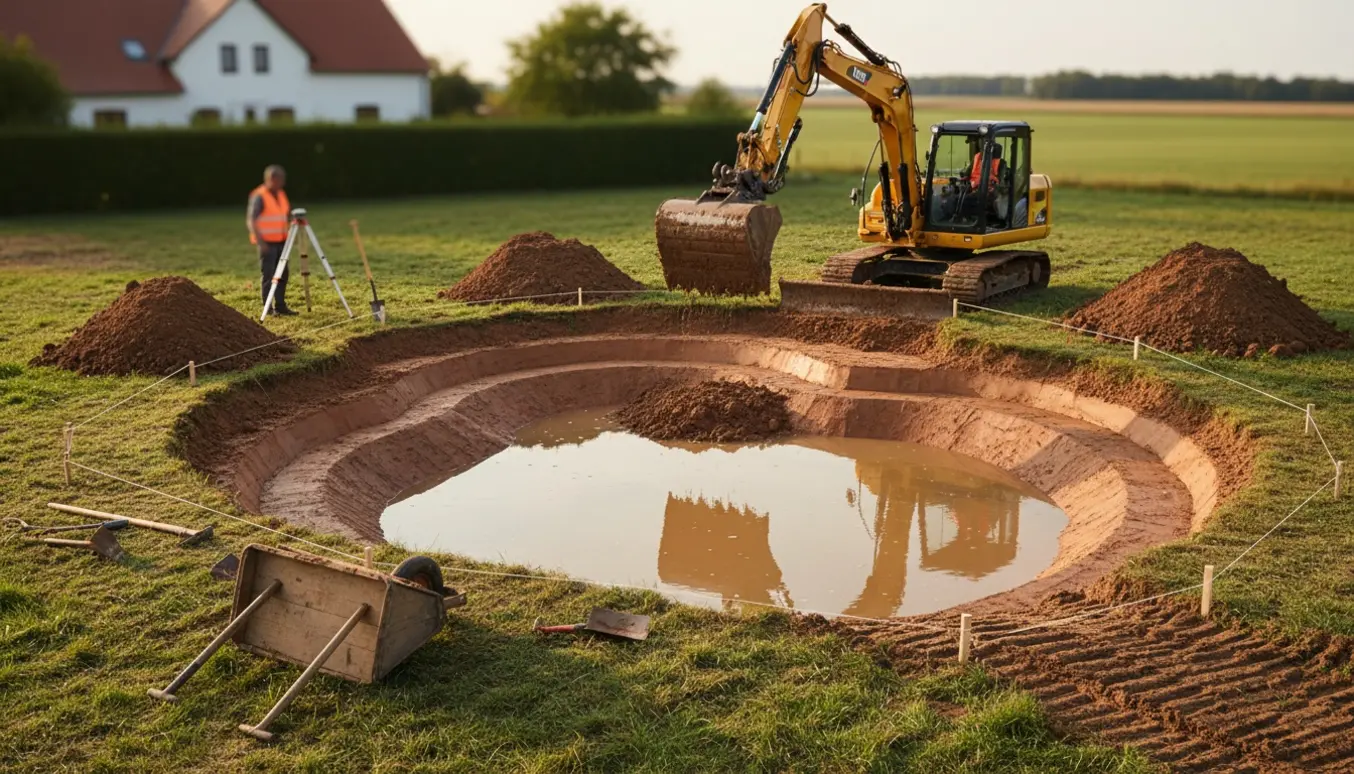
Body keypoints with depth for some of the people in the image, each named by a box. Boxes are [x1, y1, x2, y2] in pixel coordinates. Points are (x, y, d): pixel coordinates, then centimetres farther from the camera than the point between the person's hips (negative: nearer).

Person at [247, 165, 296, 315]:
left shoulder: (281, 195, 13)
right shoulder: (259, 197, -10)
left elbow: (288, 216, 24)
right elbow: (251, 220, -15)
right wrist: (260, 240, -22)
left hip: (280, 241, 8)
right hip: (267, 242, -8)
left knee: (283, 273, 7)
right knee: (269, 275, -6)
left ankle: (280, 306, 14)